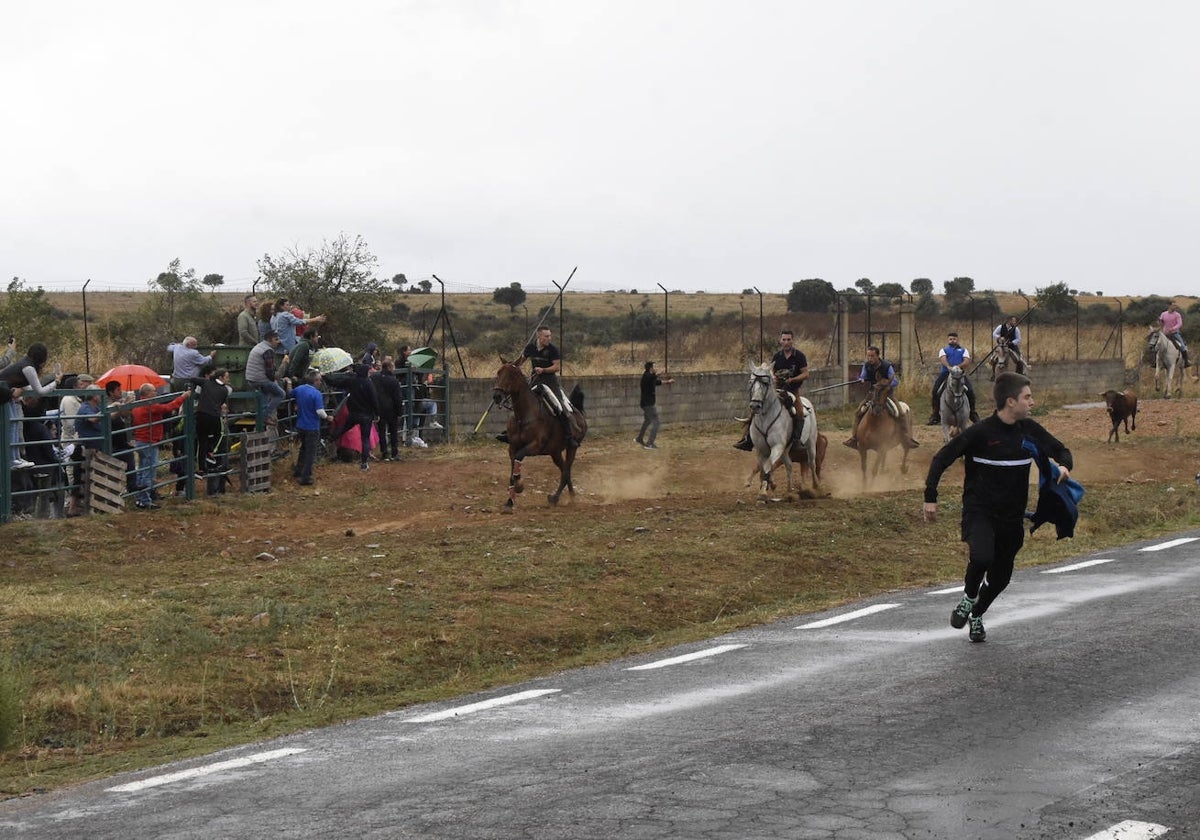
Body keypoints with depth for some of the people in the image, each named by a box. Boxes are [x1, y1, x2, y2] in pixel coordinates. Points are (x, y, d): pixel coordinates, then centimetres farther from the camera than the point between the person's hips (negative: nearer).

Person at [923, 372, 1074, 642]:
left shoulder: (1030, 430, 1)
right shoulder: (980, 433, -13)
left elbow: (1061, 451, 12)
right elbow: (942, 458, -7)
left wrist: (1064, 467, -12)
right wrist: (930, 496, -13)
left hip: (1012, 516, 5)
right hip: (979, 511, -5)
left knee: (1001, 575, 11)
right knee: (982, 557, -30)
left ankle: (977, 614, 39)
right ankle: (968, 598, 1)